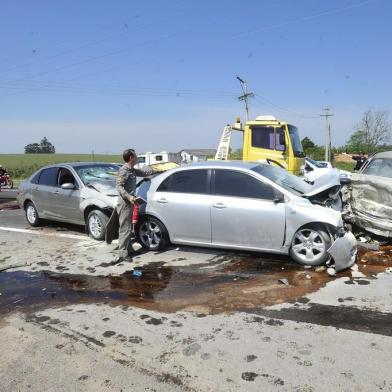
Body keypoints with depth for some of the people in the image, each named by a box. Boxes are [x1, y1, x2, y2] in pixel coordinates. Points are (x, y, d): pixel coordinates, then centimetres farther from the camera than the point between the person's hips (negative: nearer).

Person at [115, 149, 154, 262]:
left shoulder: (132, 170, 14)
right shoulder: (124, 170, -14)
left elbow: (143, 172, 32)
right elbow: (119, 186, -22)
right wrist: (128, 197, -33)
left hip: (129, 202, 10)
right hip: (124, 202, -10)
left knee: (128, 228, 17)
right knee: (125, 229, -8)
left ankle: (128, 249, 29)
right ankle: (123, 254, -4)